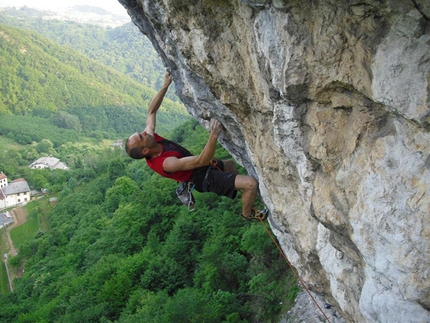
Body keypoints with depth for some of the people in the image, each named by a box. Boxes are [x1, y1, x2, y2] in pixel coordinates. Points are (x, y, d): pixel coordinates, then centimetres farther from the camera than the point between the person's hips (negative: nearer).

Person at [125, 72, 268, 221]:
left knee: (230, 164, 33)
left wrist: (166, 85, -8)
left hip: (201, 168, 10)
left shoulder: (149, 136, -14)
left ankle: (243, 192, 56)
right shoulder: (165, 163, -37)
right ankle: (247, 213, 13)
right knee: (251, 183, -17)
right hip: (205, 178, -10)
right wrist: (214, 135, -52)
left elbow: (151, 111, 0)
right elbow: (202, 160, -40)